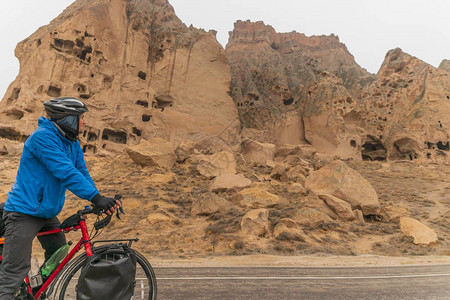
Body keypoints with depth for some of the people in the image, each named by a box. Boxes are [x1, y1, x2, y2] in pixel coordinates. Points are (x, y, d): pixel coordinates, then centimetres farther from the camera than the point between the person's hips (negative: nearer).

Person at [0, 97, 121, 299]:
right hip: (24, 212, -8)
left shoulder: (73, 143, 5)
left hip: (47, 212, 9)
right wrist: (96, 197, -36)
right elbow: (65, 172, -31)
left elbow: (82, 173, 2)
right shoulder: (42, 137, -21)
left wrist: (101, 202, -11)